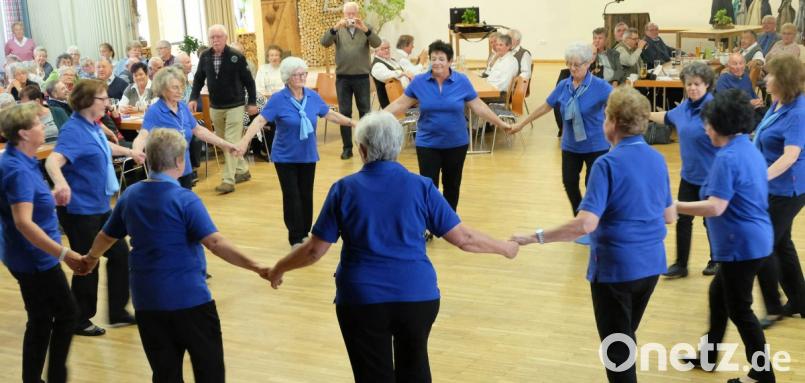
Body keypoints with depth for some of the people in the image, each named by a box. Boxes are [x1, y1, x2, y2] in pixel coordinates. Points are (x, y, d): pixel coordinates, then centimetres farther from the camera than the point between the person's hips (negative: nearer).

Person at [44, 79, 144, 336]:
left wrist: (129, 152, 46)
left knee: (120, 254, 14)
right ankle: (79, 320, 20)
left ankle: (118, 312, 27)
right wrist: (61, 183, -58)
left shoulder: (93, 126, 5)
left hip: (100, 206, 9)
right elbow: (53, 161, -38)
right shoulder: (74, 130, -21)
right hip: (79, 209, -9)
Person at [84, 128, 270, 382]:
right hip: (189, 298, -6)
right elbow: (215, 243, -24)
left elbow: (106, 237, 19)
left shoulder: (130, 196, 4)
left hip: (146, 301, 6)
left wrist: (91, 258, 39)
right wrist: (256, 267, -26)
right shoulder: (185, 200, -15)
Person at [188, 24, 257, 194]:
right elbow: (198, 79, 9)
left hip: (234, 106, -5)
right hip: (215, 107, 6)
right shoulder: (204, 57, 0)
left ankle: (228, 180, -7)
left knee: (231, 143, -8)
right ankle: (242, 170, 32)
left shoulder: (236, 56, -12)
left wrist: (252, 102, -7)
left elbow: (248, 80, -7)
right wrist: (194, 98, -3)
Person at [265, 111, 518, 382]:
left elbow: (315, 250, -1)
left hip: (361, 299, -1)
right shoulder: (421, 186, -2)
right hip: (417, 296, 2)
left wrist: (279, 268, 16)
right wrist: (504, 248, 17)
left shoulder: (344, 189, -4)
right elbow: (463, 238, 1)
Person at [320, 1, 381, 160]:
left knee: (365, 111, 5)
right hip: (342, 77, 0)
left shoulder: (366, 27, 4)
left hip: (362, 76, 0)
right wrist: (335, 27, -29)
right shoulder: (338, 30, 4)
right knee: (344, 112, 4)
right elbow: (324, 42, -12)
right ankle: (347, 147, 10)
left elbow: (377, 43, -13)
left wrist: (364, 29, -30)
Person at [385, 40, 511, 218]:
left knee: (452, 185, 14)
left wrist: (501, 123, 2)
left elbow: (479, 106, 1)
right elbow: (400, 104, 0)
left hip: (456, 144, 1)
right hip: (427, 144, -1)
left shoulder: (462, 81, -6)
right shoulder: (419, 82, -6)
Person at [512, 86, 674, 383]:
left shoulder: (608, 163, -19)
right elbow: (669, 216, 13)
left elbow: (586, 224, -27)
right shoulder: (658, 160, 3)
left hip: (616, 267, -7)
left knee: (618, 348, 7)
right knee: (627, 337, 25)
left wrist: (536, 237, -22)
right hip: (651, 264, 7)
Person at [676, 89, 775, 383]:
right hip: (751, 240, 10)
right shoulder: (749, 149, 9)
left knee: (739, 309, 3)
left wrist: (674, 206, -19)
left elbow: (715, 207, -27)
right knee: (718, 293, 22)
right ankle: (708, 355, 35)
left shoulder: (727, 157, -22)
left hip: (741, 245, -10)